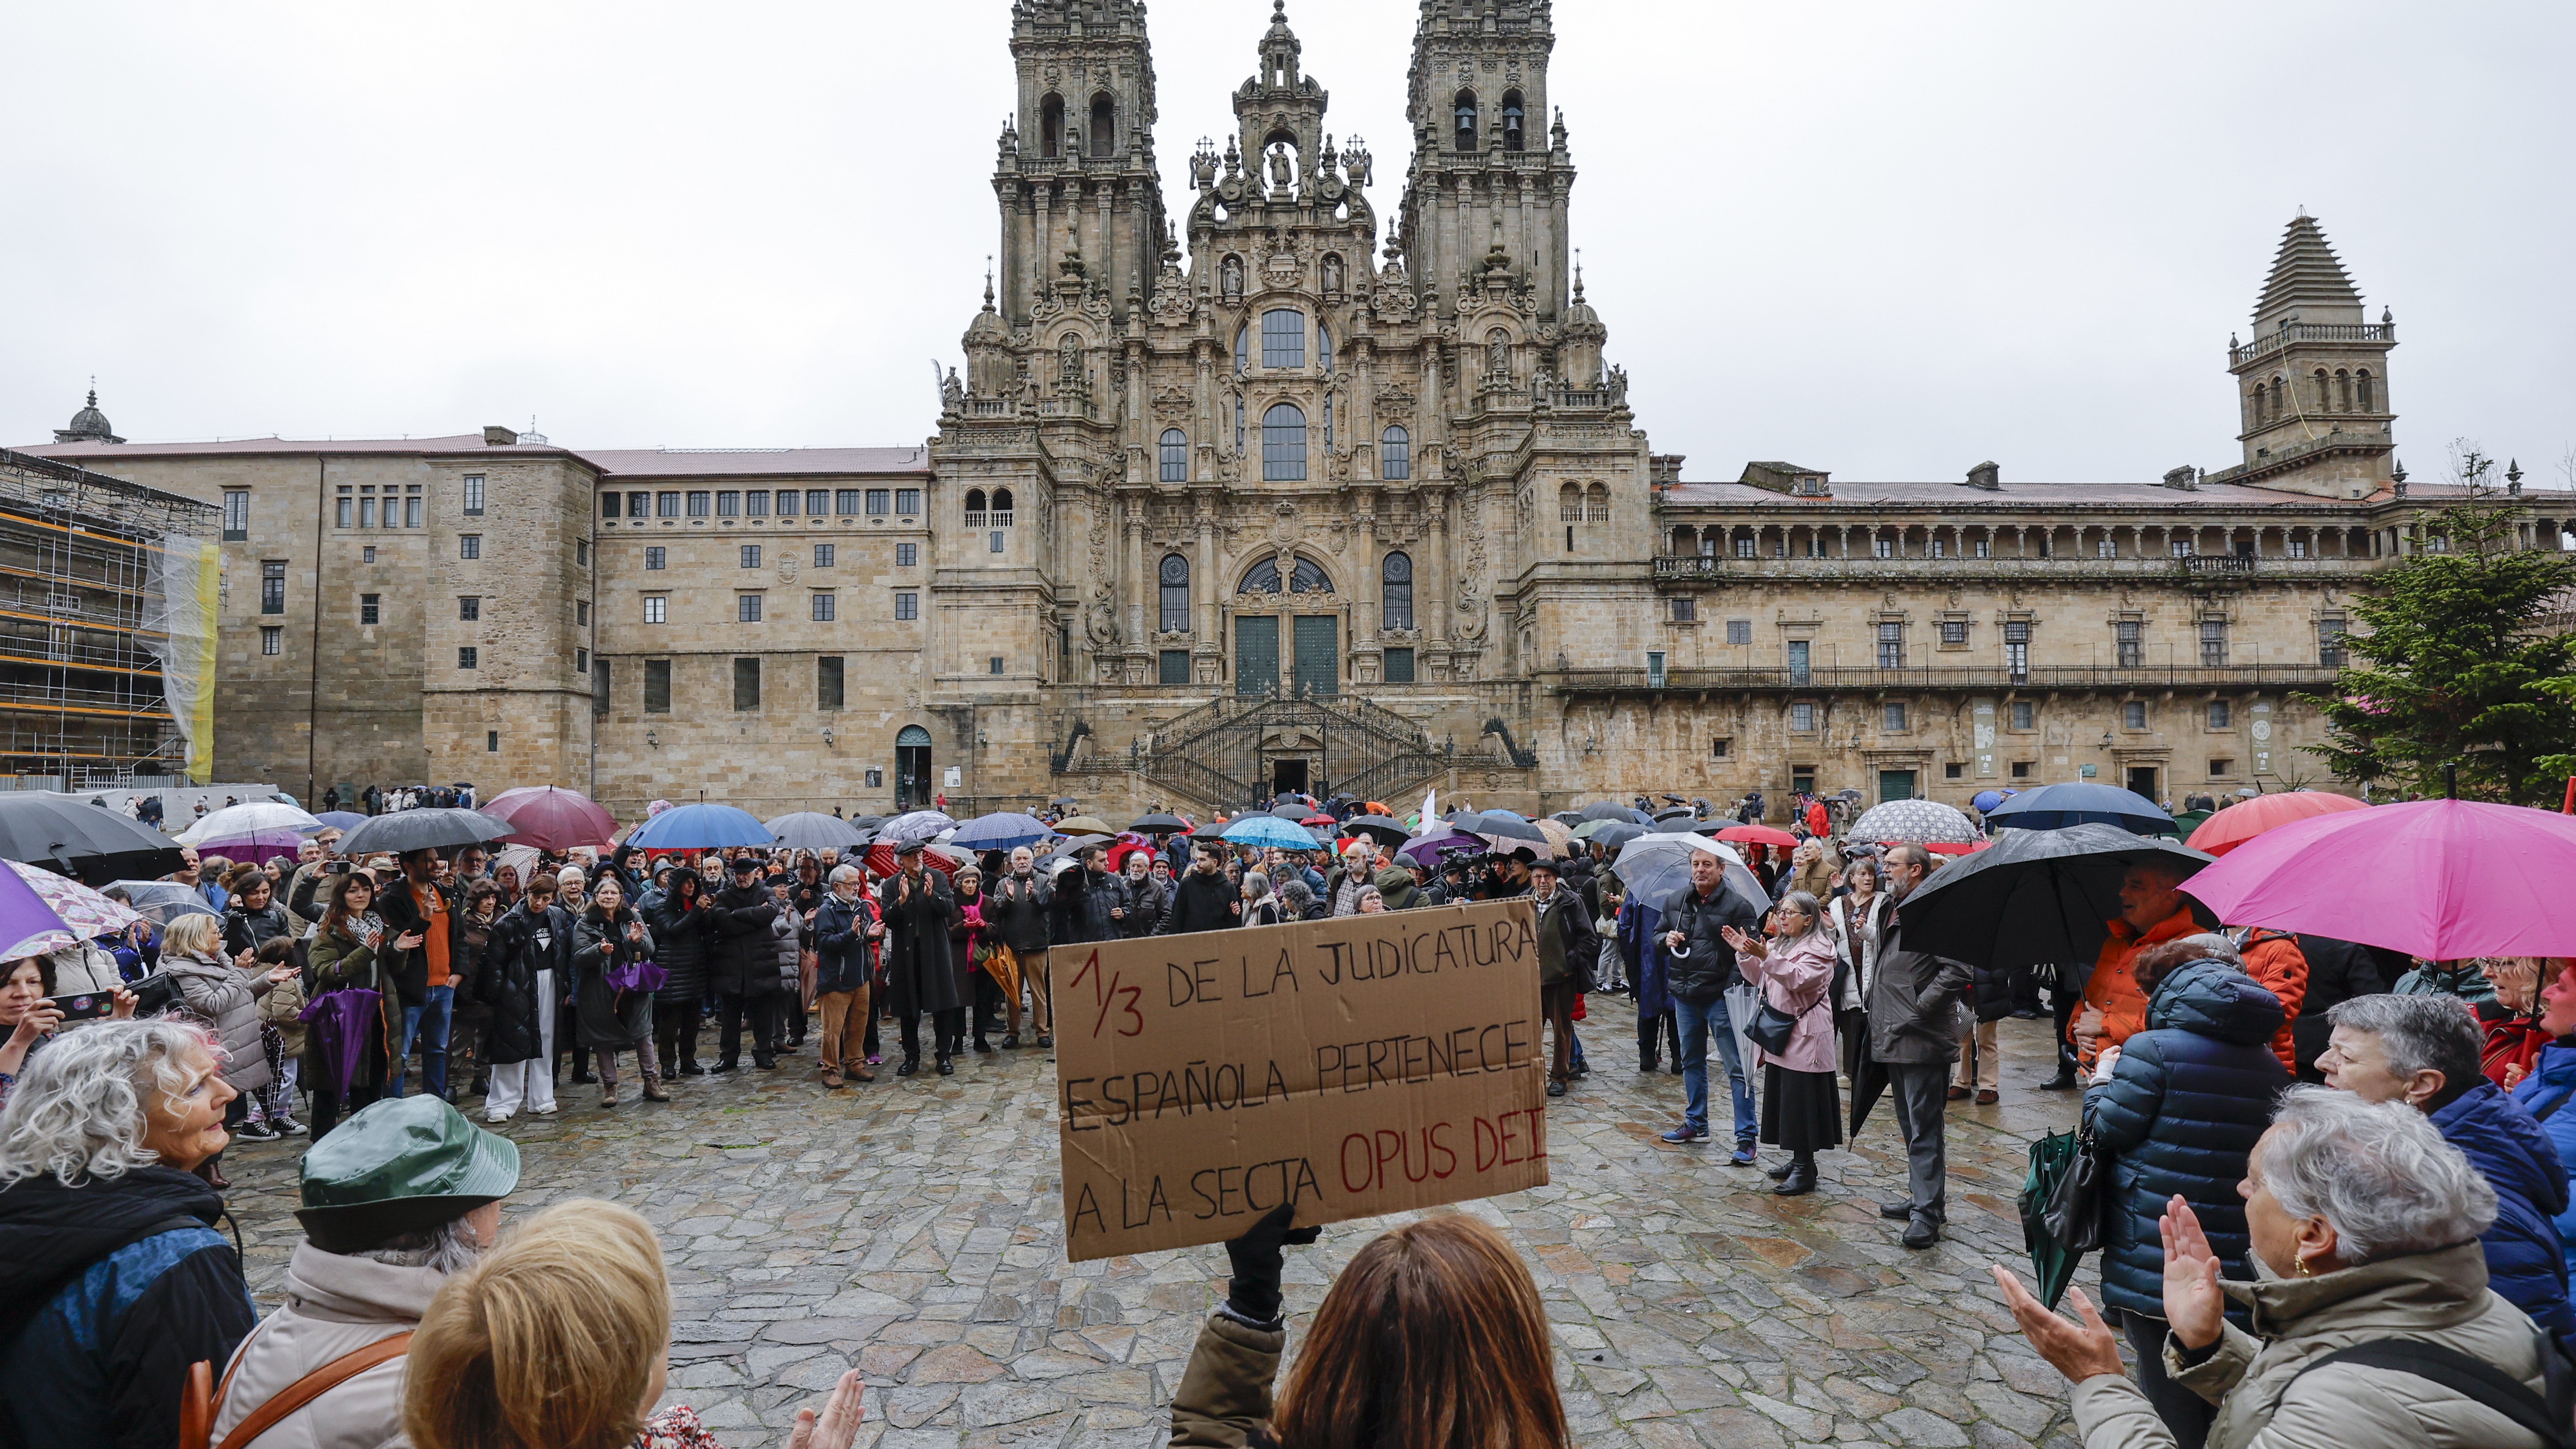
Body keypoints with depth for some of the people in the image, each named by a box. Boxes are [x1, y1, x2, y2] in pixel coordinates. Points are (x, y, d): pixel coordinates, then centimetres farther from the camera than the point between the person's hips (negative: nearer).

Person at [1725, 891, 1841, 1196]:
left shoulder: (1818, 949, -10)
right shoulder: (1779, 944, 17)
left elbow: (1798, 979, -26)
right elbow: (1760, 979, 18)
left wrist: (1766, 956, -36)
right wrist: (1745, 953, 3)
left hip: (1804, 1036, -9)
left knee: (1800, 1099, -6)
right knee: (1782, 1097, 13)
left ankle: (1804, 1169, 1)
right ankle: (1799, 1160, 24)